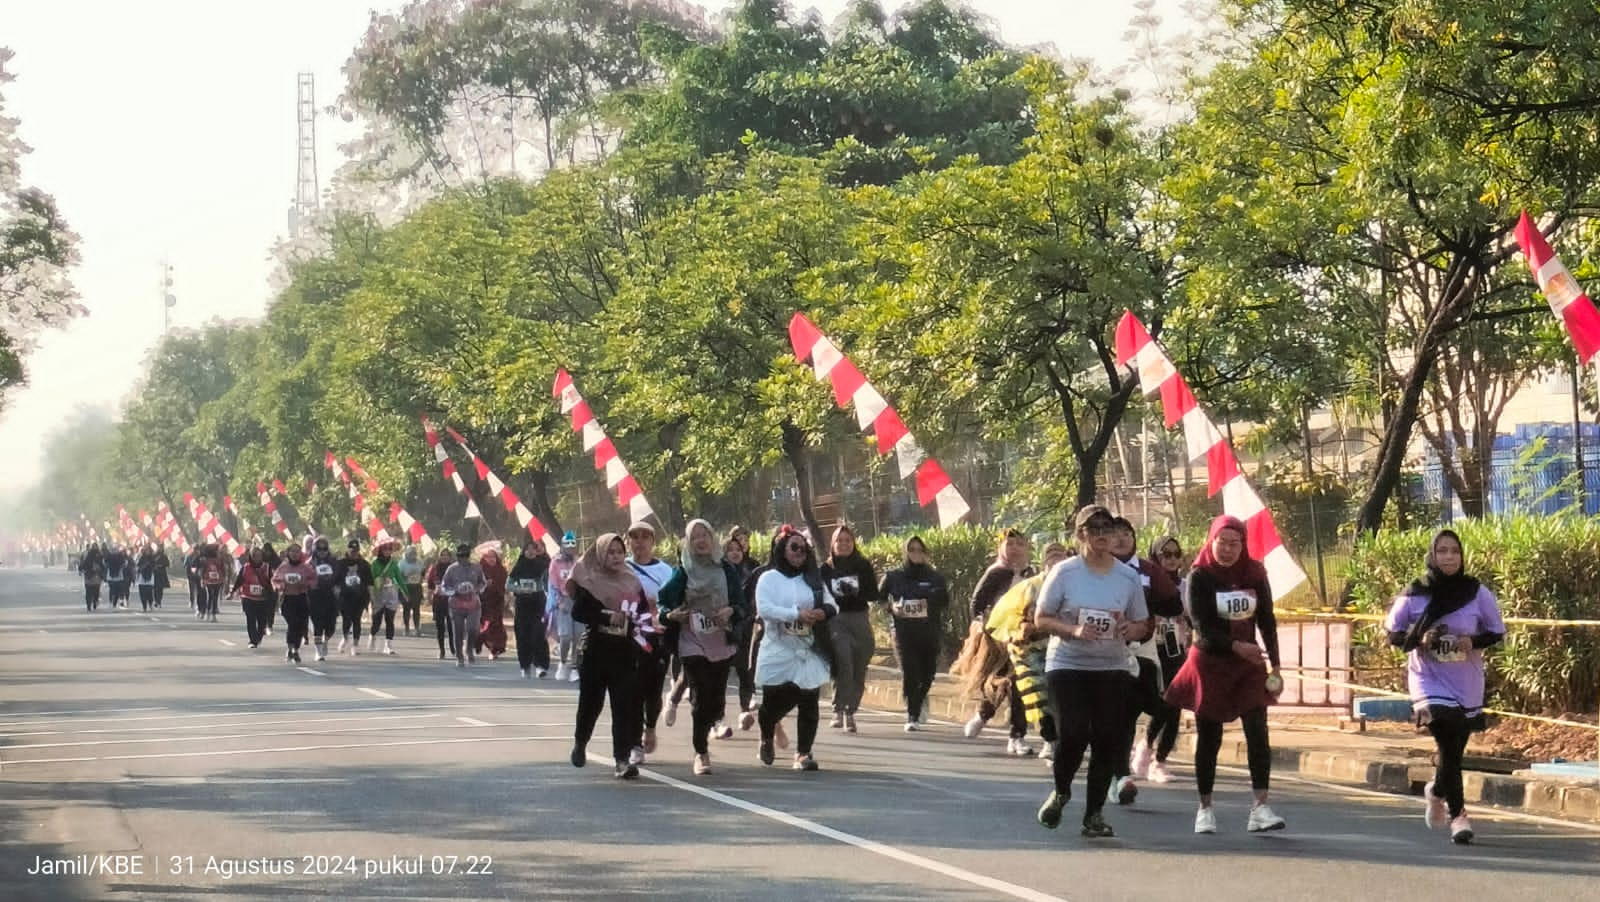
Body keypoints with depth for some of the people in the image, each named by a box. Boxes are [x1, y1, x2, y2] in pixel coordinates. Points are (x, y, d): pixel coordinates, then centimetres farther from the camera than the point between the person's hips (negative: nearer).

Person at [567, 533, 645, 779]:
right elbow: (578, 612, -11)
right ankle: (580, 743, 37)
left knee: (624, 705, -6)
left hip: (625, 653, 2)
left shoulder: (632, 582, 8)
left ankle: (623, 759, -6)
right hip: (596, 650, -2)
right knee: (591, 701, 10)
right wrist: (607, 617, -21)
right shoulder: (590, 581, -2)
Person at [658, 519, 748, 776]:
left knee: (716, 699, 3)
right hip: (692, 644, -2)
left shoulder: (727, 570, 5)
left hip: (722, 643, 2)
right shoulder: (682, 572, 2)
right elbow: (664, 603, 3)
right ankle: (701, 753, 1)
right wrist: (671, 615, -18)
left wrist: (731, 611, -15)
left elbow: (743, 606, 6)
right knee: (702, 699, -9)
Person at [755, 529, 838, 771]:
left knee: (809, 703, -6)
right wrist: (796, 614, -22)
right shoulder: (769, 578, 1)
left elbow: (832, 604, 9)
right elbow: (764, 609, -13)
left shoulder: (814, 579, 13)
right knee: (775, 702, 1)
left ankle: (803, 753, -1)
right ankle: (767, 737, 32)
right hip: (778, 652, -3)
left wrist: (824, 611, -15)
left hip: (809, 653, 3)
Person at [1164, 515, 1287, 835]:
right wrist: (1237, 647, -31)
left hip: (1248, 664, 2)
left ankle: (1260, 808, -13)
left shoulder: (1254, 574, 1)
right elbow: (1202, 627, -17)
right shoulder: (1200, 577, -9)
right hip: (1209, 664, -2)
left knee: (1257, 733, -10)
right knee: (1209, 739, 4)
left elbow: (1267, 622, 7)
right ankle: (1205, 809, 15)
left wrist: (1274, 666, 3)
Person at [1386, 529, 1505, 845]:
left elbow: (1497, 632, 6)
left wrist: (1474, 642, -15)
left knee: (1455, 749, 12)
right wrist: (1418, 640, -16)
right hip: (1429, 681, -2)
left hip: (1467, 685, 2)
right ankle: (1457, 813, -5)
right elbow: (1393, 634, 4)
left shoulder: (1478, 593, -4)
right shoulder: (1414, 596, -6)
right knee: (1449, 744, -18)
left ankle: (1437, 792, 44)